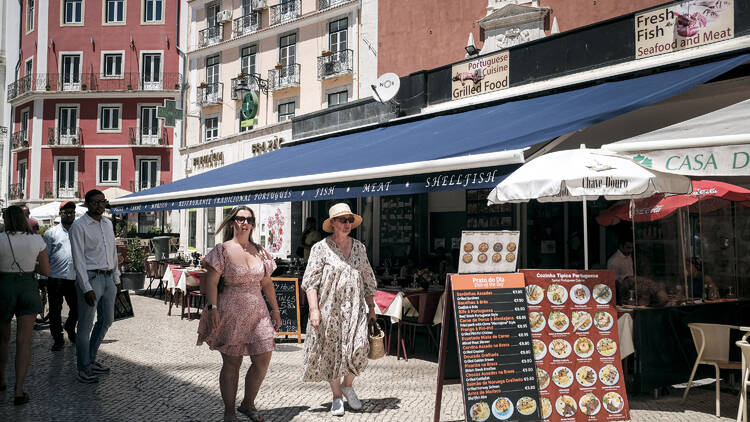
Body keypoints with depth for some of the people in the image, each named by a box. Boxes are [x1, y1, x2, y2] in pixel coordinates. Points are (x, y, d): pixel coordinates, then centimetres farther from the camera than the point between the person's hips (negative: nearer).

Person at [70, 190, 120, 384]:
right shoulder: (79, 226, -9)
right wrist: (87, 288, -18)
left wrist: (117, 278, 16)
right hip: (90, 278, -7)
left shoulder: (107, 223, 13)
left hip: (108, 278, 8)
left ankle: (91, 360, 29)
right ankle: (84, 369, 8)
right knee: (85, 325, -1)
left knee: (106, 320, 15)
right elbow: (78, 260, -13)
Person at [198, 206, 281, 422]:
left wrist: (275, 309, 16)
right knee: (231, 363, 3)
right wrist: (212, 308, -17)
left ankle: (248, 404, 20)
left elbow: (267, 283, 17)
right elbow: (211, 281, -8)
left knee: (263, 359, 1)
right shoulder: (222, 250, -4)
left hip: (257, 311, 5)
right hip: (230, 312, -5)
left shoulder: (260, 252, 11)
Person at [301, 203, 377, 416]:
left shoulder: (359, 247, 12)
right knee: (331, 352, 3)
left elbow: (368, 280, 18)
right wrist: (314, 310, -14)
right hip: (329, 309, -2)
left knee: (358, 348, -14)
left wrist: (371, 308, 14)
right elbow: (310, 281, -5)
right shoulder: (321, 248, 0)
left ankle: (348, 385, 13)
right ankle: (337, 397, 19)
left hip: (354, 308, 2)